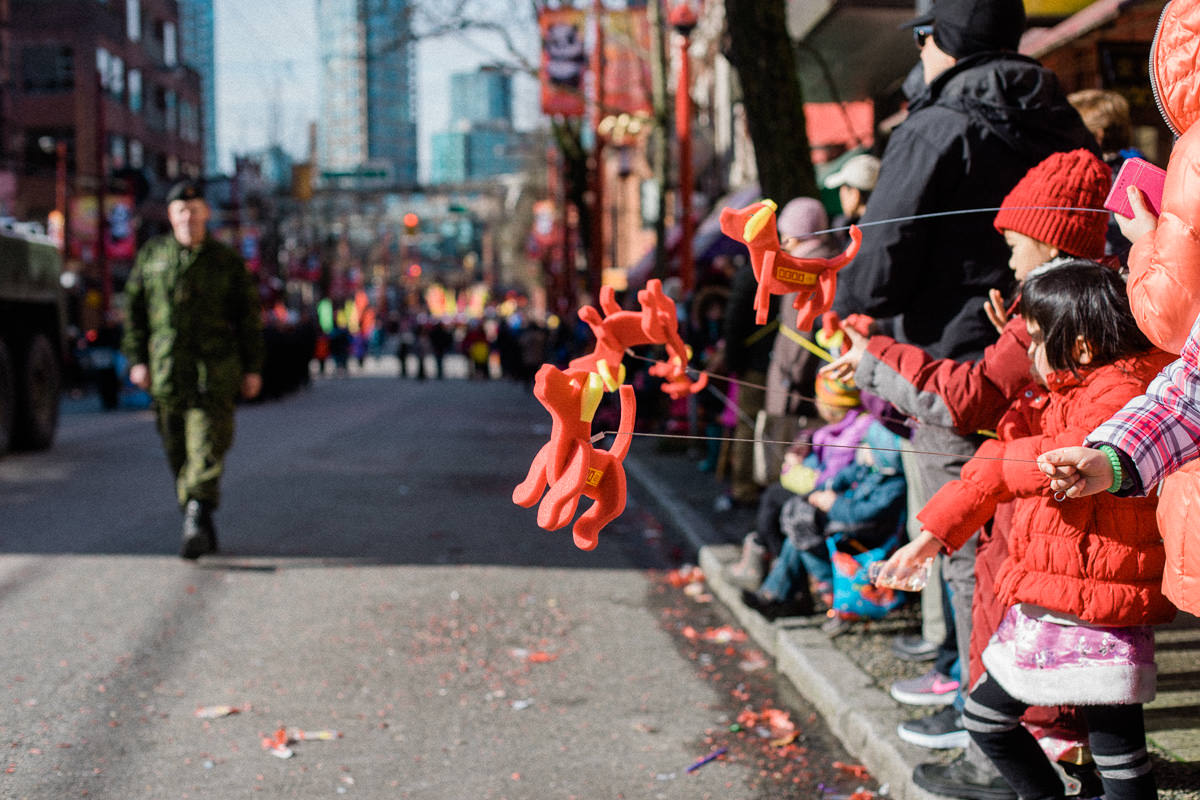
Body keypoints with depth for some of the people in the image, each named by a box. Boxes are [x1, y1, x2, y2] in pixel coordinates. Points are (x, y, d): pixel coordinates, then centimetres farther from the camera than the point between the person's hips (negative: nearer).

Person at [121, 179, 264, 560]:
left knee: (207, 444, -14)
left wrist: (252, 368, 3)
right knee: (178, 450, 5)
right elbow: (133, 310, 13)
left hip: (216, 368, -3)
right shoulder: (151, 255, 12)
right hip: (167, 368, 3)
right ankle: (200, 524, 16)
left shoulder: (227, 260, 7)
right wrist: (136, 360, 5)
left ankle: (198, 519, -21)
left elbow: (249, 317, 8)